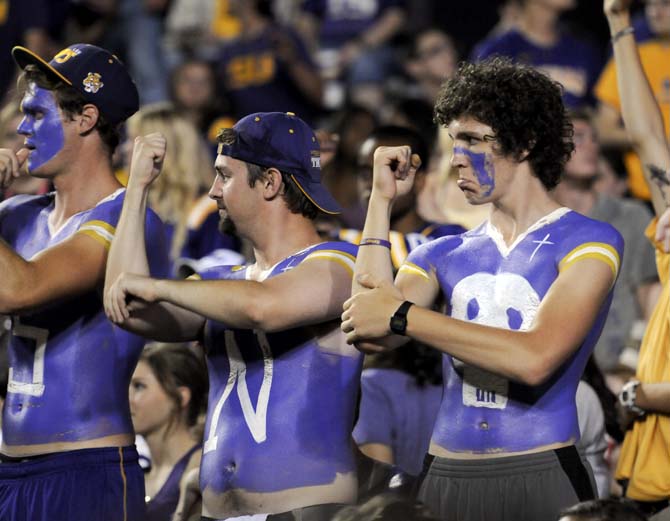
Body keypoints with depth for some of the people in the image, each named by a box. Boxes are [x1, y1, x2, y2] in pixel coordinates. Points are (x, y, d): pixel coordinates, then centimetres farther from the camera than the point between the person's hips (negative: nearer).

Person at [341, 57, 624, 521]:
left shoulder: (588, 242, -3)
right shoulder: (445, 255, 13)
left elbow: (535, 358, -18)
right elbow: (372, 337, -4)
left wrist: (401, 315, -14)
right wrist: (382, 200, 3)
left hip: (541, 481, -4)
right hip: (446, 480, 4)